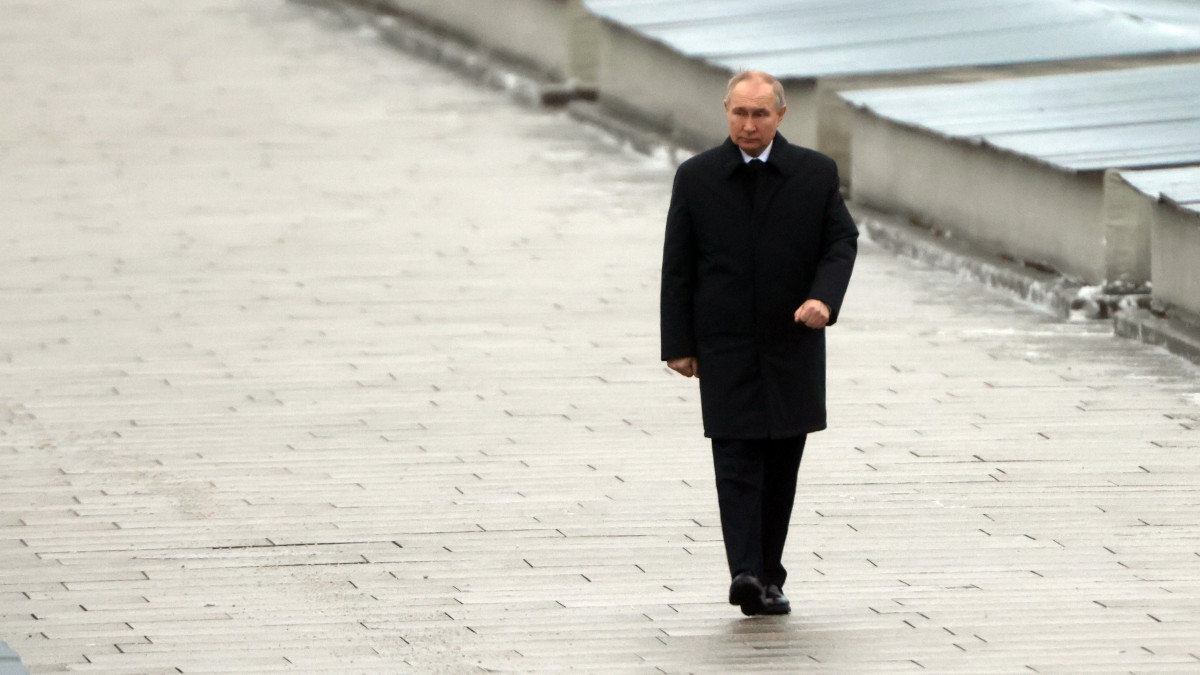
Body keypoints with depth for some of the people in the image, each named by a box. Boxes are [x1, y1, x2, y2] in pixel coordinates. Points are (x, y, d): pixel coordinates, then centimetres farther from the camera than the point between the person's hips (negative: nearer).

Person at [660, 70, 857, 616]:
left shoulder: (816, 174, 3)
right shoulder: (696, 178, 3)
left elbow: (842, 242, 4)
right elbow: (677, 267, 4)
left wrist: (824, 298, -16)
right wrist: (679, 344, 0)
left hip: (793, 342, 1)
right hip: (725, 345, -1)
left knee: (782, 465, 6)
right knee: (737, 460, -11)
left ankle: (768, 574, 14)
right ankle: (746, 574, -21)